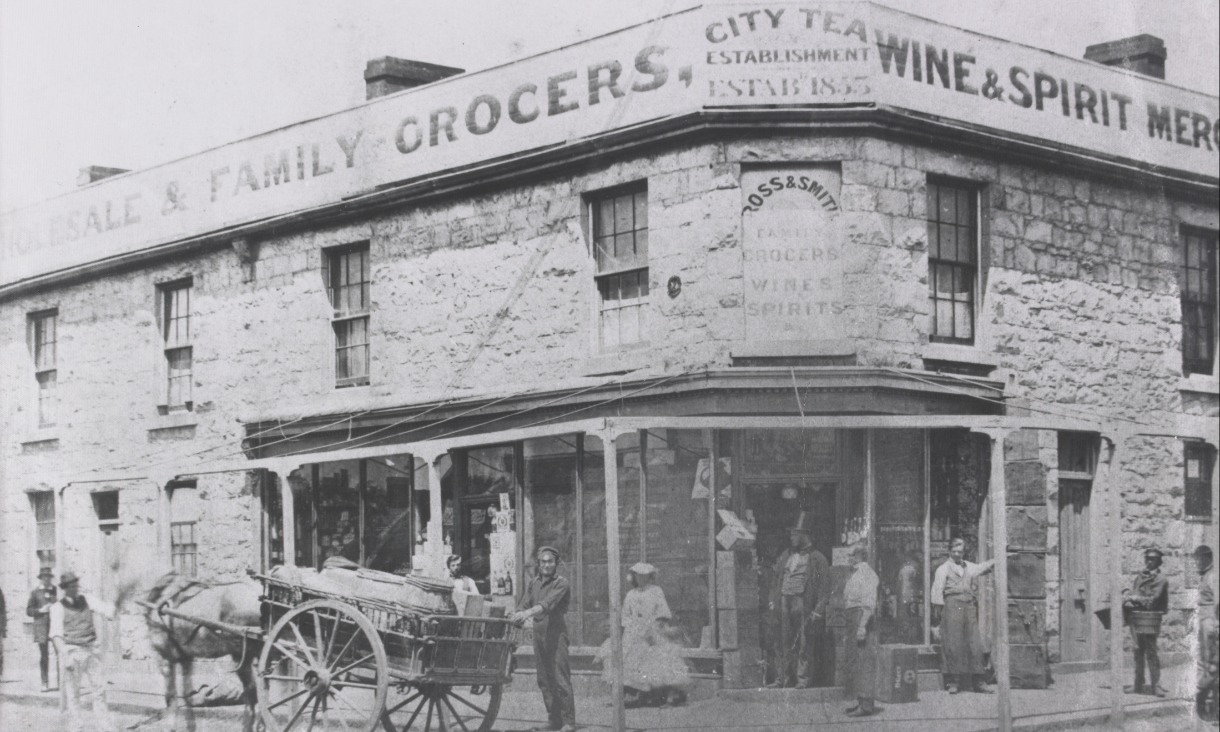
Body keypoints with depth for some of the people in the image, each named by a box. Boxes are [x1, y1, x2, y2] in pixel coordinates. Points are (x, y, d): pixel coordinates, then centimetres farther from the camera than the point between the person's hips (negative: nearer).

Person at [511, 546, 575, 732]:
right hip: (538, 631, 6)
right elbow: (524, 604, 7)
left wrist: (528, 612, -34)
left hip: (555, 631, -6)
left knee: (560, 678, -9)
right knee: (544, 679, 7)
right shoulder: (533, 582, 14)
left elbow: (548, 603, -20)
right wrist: (519, 615, -15)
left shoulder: (561, 583, -5)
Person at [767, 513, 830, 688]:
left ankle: (803, 678, 2)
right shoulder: (785, 556, 16)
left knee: (804, 644, -4)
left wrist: (818, 610, -10)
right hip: (785, 603, 5)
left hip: (804, 605, -5)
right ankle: (783, 678, 9)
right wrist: (774, 601, 11)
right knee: (785, 643, 5)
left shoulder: (817, 559, 0)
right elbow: (776, 579, 21)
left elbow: (824, 586, -3)